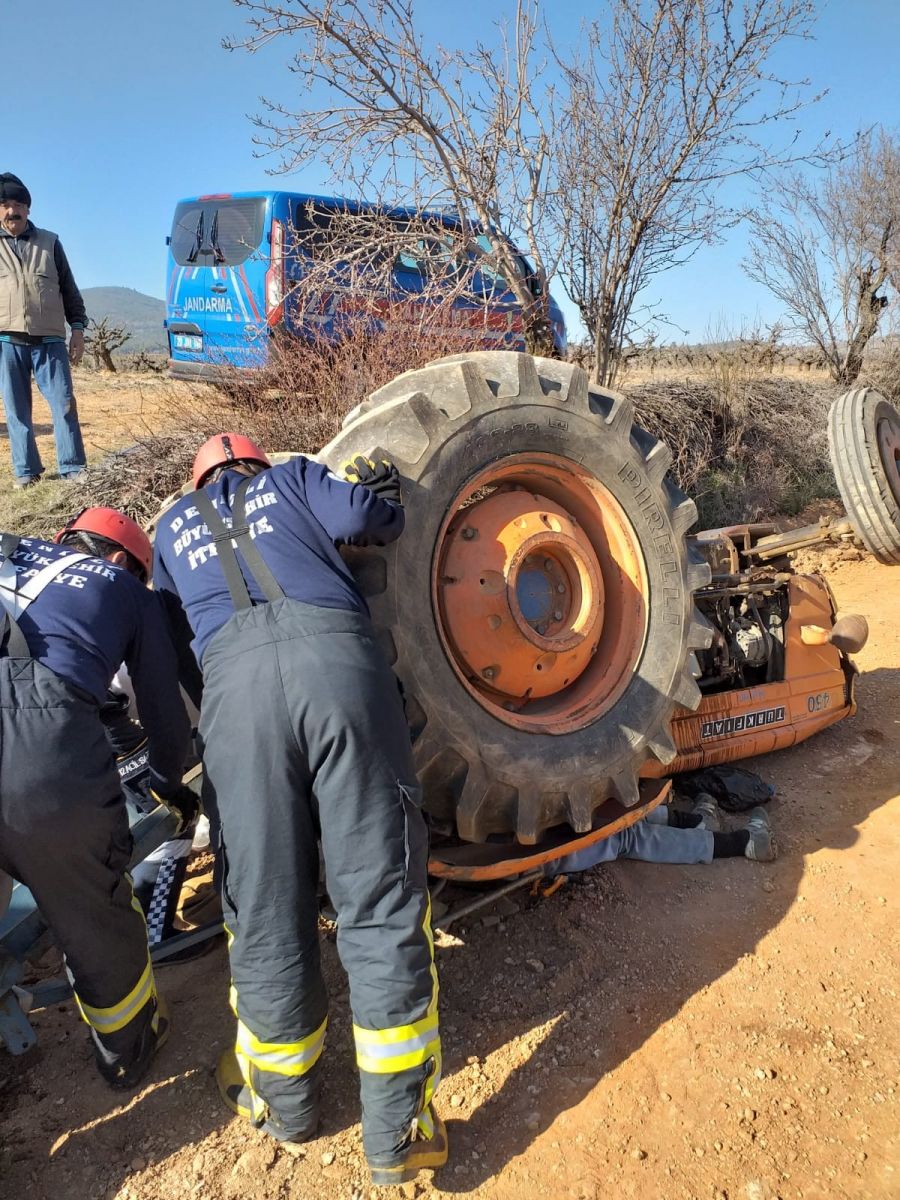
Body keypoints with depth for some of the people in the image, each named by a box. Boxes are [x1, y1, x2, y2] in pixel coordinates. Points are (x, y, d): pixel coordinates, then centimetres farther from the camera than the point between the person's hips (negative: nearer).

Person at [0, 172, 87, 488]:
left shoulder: (49, 242, 14)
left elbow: (69, 290, 15)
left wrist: (78, 327, 4)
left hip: (49, 339, 0)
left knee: (64, 403, -6)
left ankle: (73, 468, -2)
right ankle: (26, 470, 7)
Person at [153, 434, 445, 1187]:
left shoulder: (174, 525, 35)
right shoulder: (293, 477, 29)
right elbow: (368, 519, 11)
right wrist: (379, 489, 33)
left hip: (234, 678, 2)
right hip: (335, 653, -1)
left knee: (266, 906, 12)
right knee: (381, 899, 4)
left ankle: (285, 1098, 32)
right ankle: (398, 1131, 13)